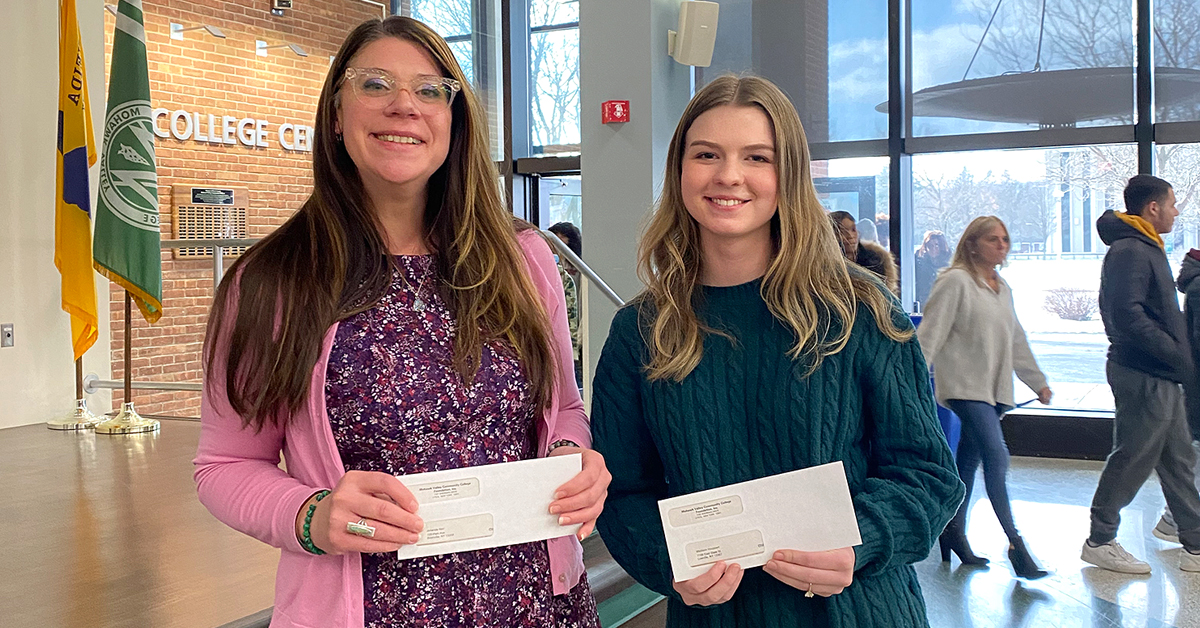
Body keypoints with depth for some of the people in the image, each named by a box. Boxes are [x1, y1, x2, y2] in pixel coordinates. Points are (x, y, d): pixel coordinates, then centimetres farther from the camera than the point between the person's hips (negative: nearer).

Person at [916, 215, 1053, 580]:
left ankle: (954, 532, 20)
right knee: (996, 455, -16)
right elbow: (931, 332, -12)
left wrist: (1038, 382, 27)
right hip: (965, 385, -8)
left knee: (969, 460, 11)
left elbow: (1017, 341, 26)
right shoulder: (955, 281, -7)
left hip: (994, 387, 8)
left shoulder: (1002, 288, 18)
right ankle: (1015, 543, -16)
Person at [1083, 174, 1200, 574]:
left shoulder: (1146, 249, 18)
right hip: (1143, 375, -10)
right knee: (1132, 460, -2)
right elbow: (1128, 315, -25)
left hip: (1162, 376, 10)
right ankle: (1100, 541, 10)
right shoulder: (1129, 251, -15)